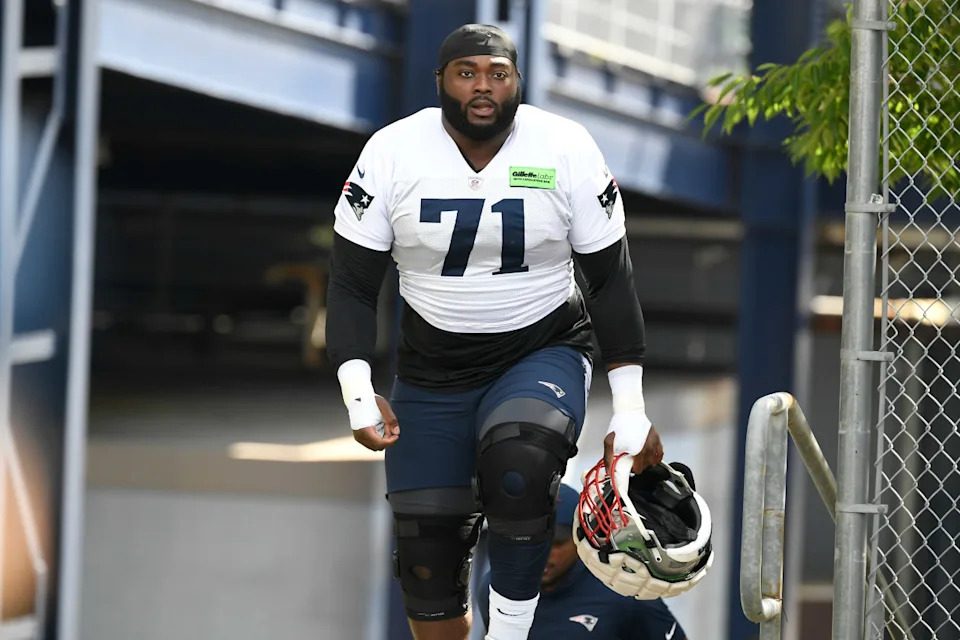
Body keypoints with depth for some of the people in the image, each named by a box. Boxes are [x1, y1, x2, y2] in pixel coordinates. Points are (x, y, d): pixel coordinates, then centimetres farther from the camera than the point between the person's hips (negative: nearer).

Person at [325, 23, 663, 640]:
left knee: (517, 467, -34)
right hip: (433, 374, 2)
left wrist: (631, 411, -5)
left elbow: (610, 281, -3)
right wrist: (358, 395, -17)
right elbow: (353, 285, -4)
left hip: (544, 355, -2)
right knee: (428, 558, 2)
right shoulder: (393, 154, -10)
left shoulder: (567, 151, -11)